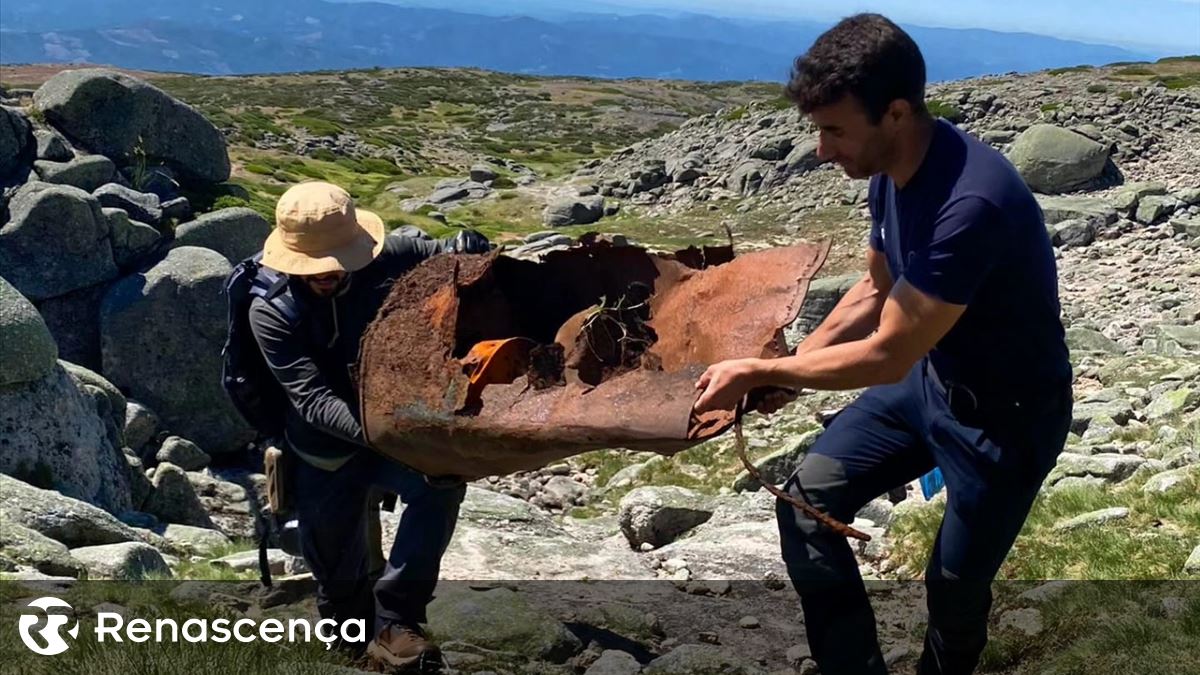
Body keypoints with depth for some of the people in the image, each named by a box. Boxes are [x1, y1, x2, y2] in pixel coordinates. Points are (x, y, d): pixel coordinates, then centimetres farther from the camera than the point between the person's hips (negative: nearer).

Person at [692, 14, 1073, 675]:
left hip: (1007, 414, -7)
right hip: (930, 377, 8)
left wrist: (759, 371, -18)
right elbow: (875, 292, 9)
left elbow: (886, 356, -28)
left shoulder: (971, 204, -35)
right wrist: (790, 366, -2)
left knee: (954, 588, 8)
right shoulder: (892, 169, -8)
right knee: (807, 501, -1)